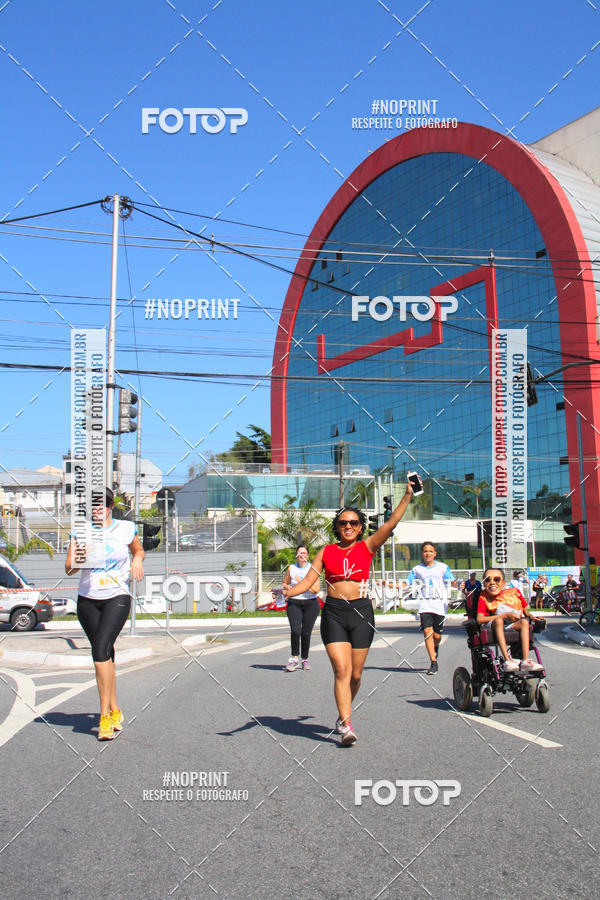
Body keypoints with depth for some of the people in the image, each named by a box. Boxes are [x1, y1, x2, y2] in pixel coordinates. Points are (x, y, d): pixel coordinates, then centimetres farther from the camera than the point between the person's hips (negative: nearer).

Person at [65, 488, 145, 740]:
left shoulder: (125, 528, 1)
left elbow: (139, 551, 20)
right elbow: (69, 568, -2)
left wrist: (138, 560, -3)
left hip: (117, 598, -3)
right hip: (88, 599, 3)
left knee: (101, 650, -19)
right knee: (105, 654, 10)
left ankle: (105, 715, -13)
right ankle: (115, 710, 25)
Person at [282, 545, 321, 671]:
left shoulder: (313, 569, 0)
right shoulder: (291, 568, 7)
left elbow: (316, 589, -9)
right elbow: (284, 583, 23)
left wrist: (301, 582, -14)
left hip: (311, 604, -1)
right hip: (294, 603, 1)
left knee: (306, 633, -1)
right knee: (295, 631, -18)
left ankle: (305, 660, 18)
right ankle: (294, 659, -7)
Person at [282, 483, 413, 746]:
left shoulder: (367, 546, 5)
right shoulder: (326, 551, 7)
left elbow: (391, 522, -5)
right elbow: (308, 581, 1)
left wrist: (407, 497, -13)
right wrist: (290, 591, -18)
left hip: (361, 611, 1)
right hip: (333, 613, 0)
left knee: (356, 674, 6)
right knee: (341, 670, -11)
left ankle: (343, 713, 30)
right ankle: (346, 724, -10)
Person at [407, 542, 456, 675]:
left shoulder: (443, 567, 8)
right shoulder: (417, 569, 11)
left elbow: (451, 581, -2)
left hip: (440, 605, 0)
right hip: (425, 605, 0)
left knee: (437, 635, 3)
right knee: (427, 632, -16)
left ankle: (435, 648, 40)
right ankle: (433, 663, -13)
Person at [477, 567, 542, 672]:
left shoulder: (514, 592, 3)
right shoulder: (484, 597, -4)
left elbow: (525, 610, 13)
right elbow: (479, 619, -16)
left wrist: (531, 616, -10)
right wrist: (505, 616, -19)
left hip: (514, 625, 3)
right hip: (493, 628, -3)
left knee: (524, 621, -22)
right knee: (498, 620, -31)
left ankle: (525, 661, -32)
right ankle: (507, 660, -39)